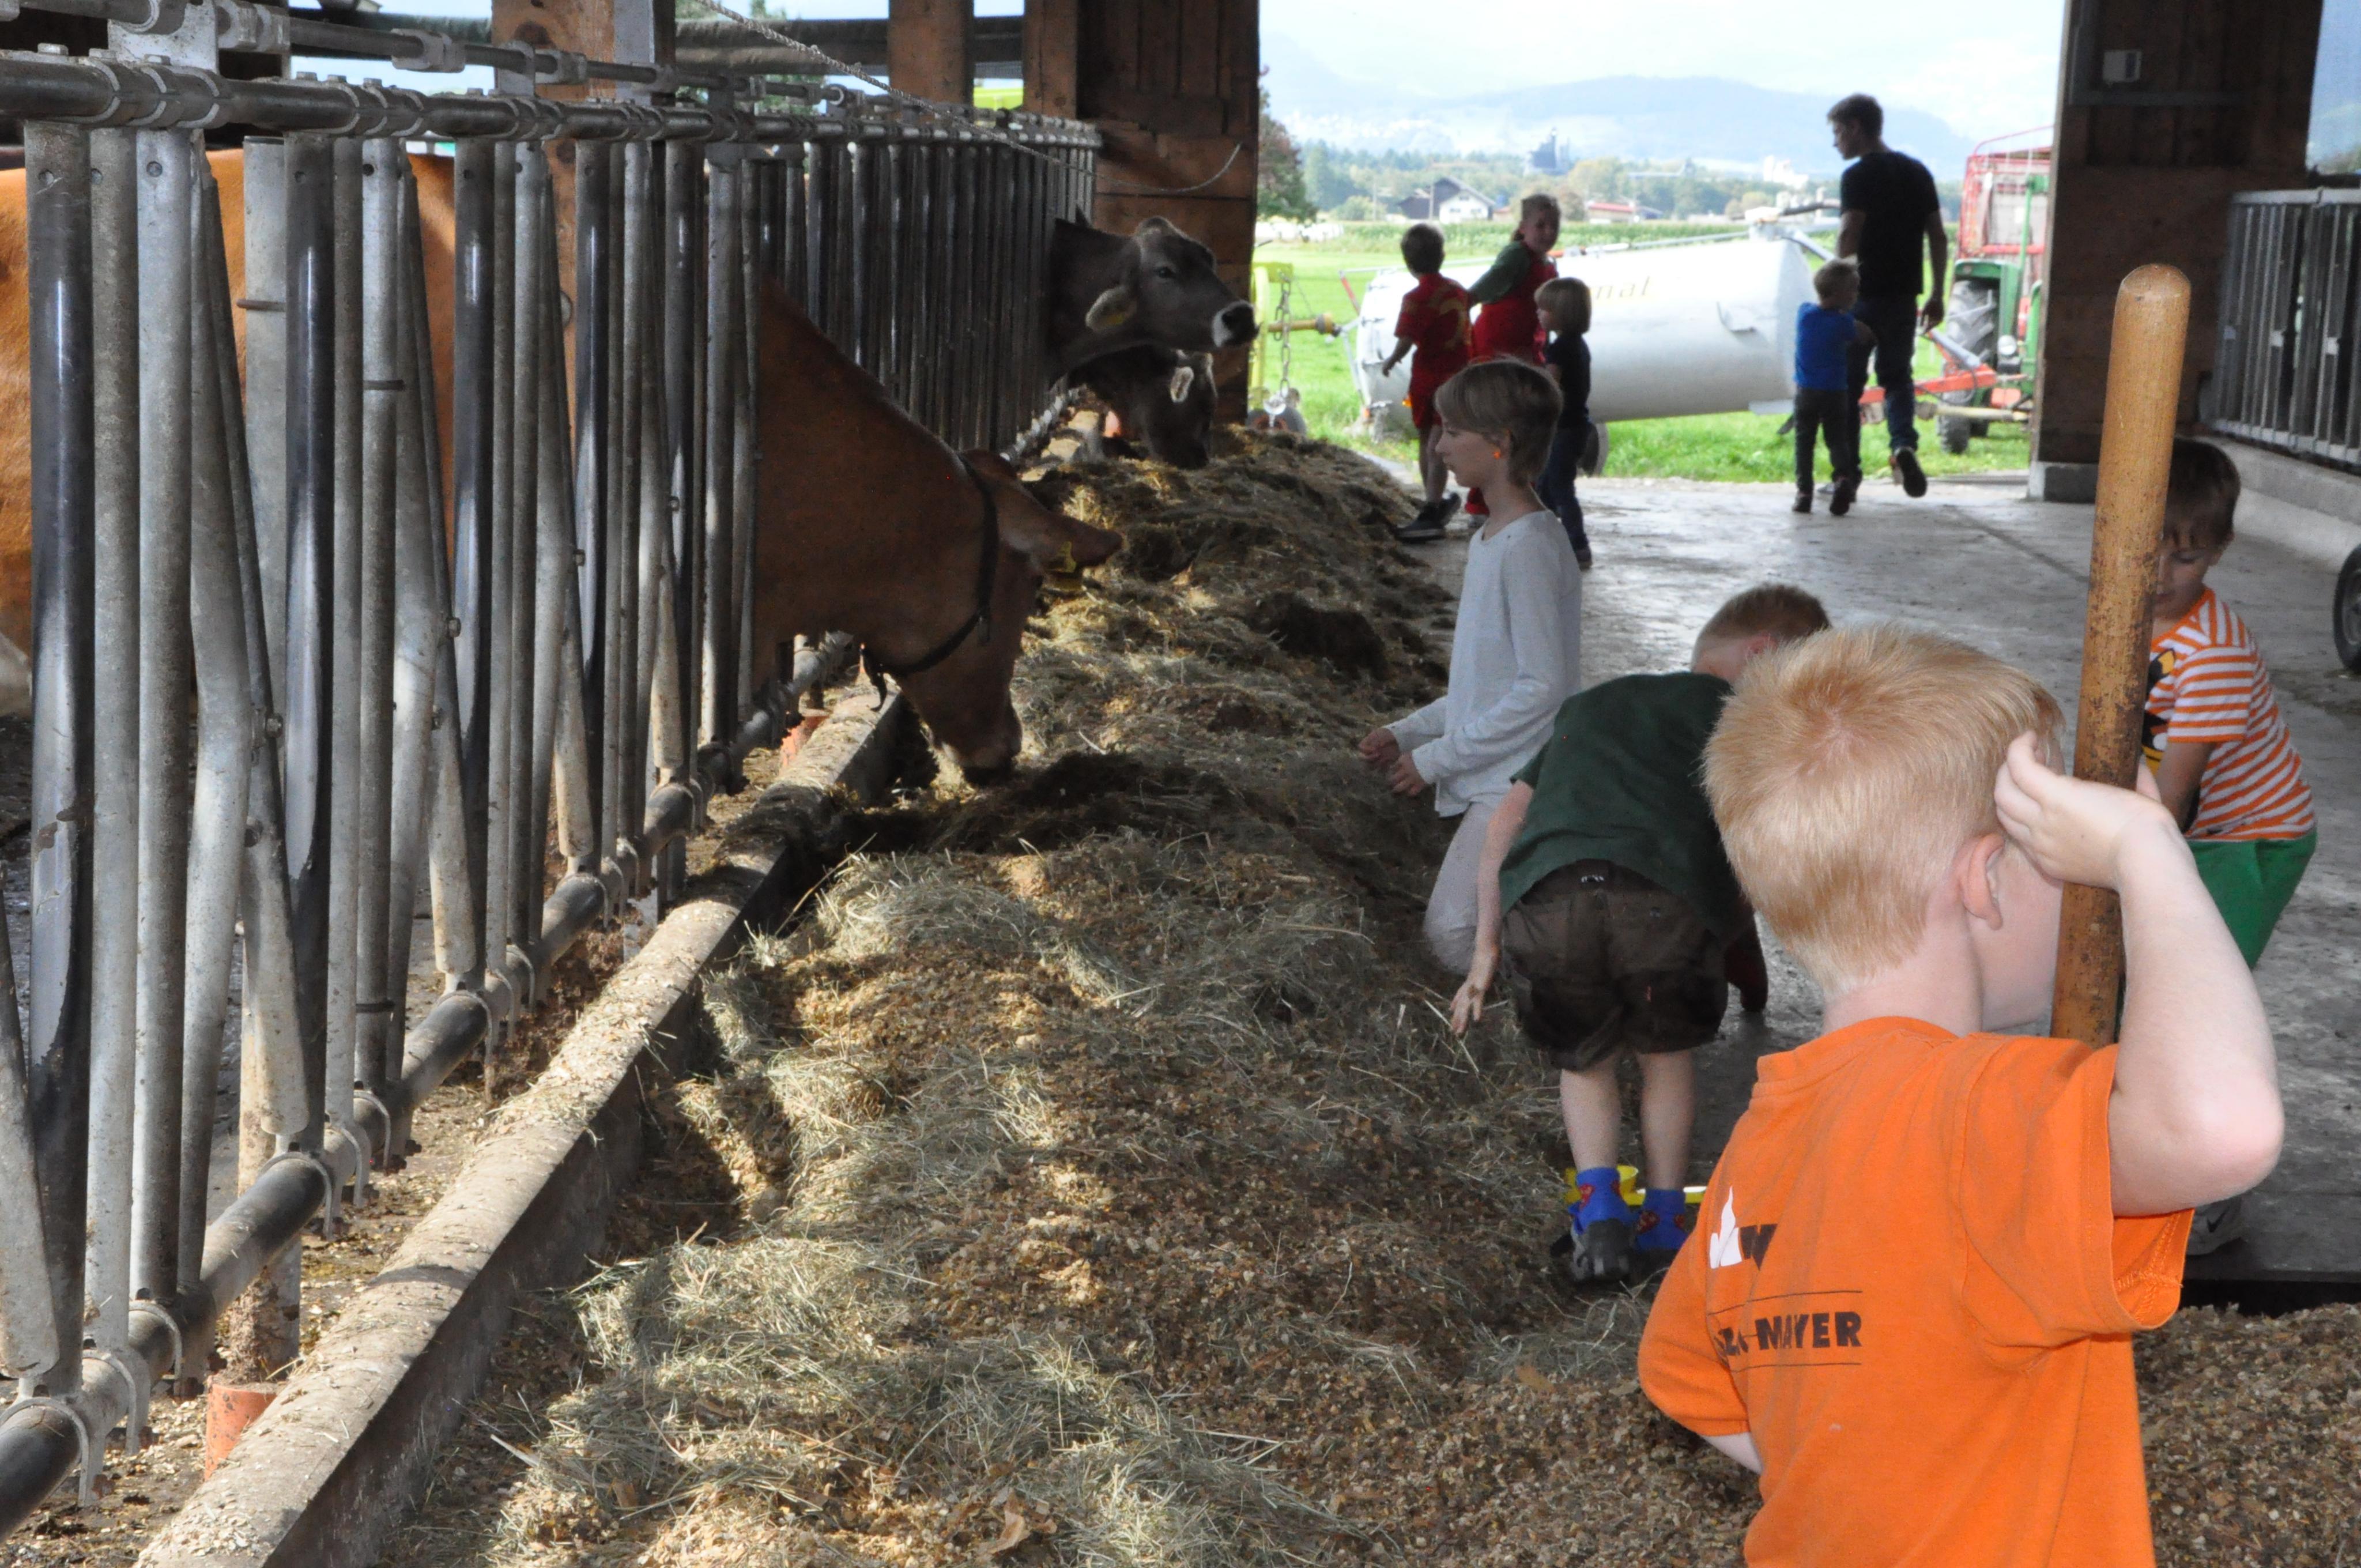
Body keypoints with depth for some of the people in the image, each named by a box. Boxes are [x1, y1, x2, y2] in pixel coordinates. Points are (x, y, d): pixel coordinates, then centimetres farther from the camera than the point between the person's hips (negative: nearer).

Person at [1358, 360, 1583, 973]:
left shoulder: (1530, 547, -18)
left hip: (1520, 789, -10)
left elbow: (1544, 687, -22)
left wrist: (1438, 757, -16)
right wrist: (1409, 732, 11)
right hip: (1495, 782, 10)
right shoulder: (1491, 538, 13)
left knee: (1456, 941, -14)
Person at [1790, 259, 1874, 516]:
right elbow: (1867, 336, 0)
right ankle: (1844, 477, -21)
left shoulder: (1804, 314, 0)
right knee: (1838, 440, 5)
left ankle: (1804, 491, -1)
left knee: (1804, 441, 8)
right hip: (1835, 393, -2)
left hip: (1806, 392, 2)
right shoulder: (1843, 323, -11)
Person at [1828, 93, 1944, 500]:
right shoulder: (1918, 172, 10)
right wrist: (1937, 295, 16)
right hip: (1904, 295, 6)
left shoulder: (1859, 176, -10)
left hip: (1864, 296, -6)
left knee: (1848, 383, 5)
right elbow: (1939, 238, 11)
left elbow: (1849, 235, -21)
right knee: (1898, 376, 17)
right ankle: (1903, 444, -9)